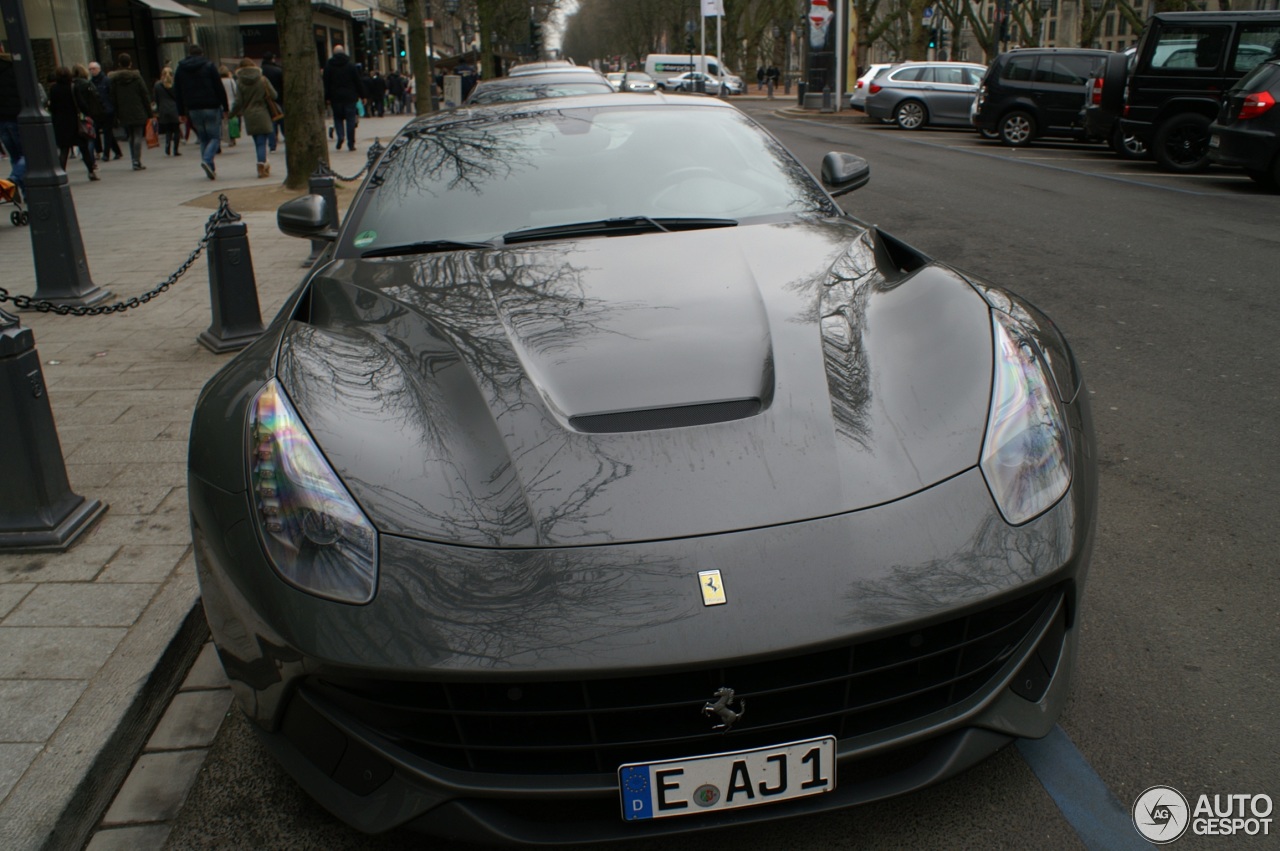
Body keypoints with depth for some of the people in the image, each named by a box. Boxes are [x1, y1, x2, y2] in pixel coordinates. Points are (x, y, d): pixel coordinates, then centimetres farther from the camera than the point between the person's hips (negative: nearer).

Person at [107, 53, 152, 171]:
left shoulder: (113, 79, 3)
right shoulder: (136, 76, -3)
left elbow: (113, 99, 3)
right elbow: (145, 95, -4)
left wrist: (117, 115, 9)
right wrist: (149, 113, 1)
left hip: (124, 115, 2)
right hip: (138, 113, -2)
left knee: (131, 137, 13)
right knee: (138, 136, -1)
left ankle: (136, 161, 12)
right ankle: (137, 162, -10)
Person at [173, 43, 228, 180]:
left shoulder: (180, 69, 10)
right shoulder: (208, 66, -1)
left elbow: (177, 93, 10)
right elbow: (220, 89, -5)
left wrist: (182, 113, 14)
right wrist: (225, 108, -1)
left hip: (193, 109, 4)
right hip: (211, 107, -4)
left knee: (203, 139, 12)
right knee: (214, 137, 2)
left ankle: (210, 169, 7)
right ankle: (207, 160, -24)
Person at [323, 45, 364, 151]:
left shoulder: (328, 66, 3)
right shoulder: (351, 65, 1)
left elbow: (326, 83, 1)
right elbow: (358, 82, 0)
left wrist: (327, 98, 4)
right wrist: (362, 95, 7)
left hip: (336, 97, 1)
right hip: (349, 97, -1)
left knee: (338, 118, 13)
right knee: (350, 120, 2)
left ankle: (340, 136, -12)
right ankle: (351, 144, -1)